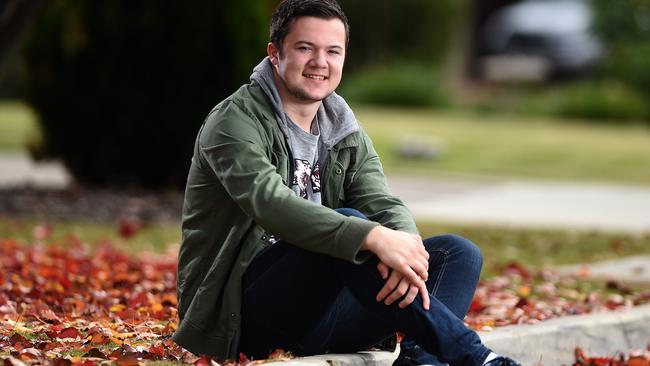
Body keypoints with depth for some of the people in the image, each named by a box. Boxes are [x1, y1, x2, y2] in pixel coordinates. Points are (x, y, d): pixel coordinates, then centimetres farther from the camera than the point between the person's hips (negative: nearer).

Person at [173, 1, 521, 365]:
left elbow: (384, 203, -1)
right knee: (348, 226, -31)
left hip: (313, 319, 8)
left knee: (459, 253, -4)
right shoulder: (234, 122, -10)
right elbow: (270, 202, -28)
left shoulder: (345, 131, 14)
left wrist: (407, 247, -27)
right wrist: (375, 238, -39)